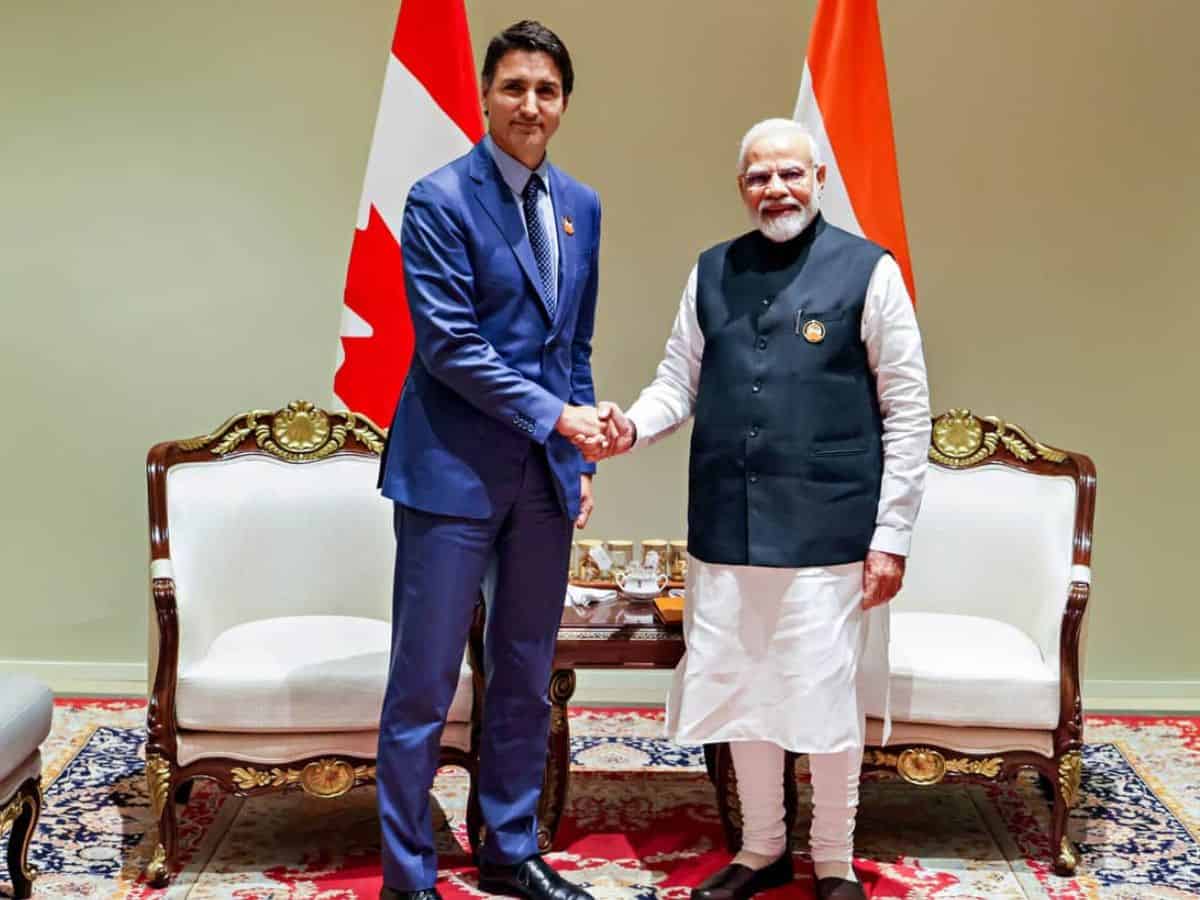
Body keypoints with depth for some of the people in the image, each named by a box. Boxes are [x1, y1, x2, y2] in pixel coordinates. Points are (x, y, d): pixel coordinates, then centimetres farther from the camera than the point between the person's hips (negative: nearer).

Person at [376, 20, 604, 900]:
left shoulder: (581, 206, 11)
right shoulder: (442, 198, -8)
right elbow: (448, 342, -15)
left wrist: (582, 457, 11)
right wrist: (555, 417, -16)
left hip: (546, 473, 6)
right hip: (456, 467, -6)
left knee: (527, 677, 14)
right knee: (424, 683, 0)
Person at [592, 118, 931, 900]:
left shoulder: (869, 270, -3)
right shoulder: (711, 272, 9)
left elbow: (907, 412, -4)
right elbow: (679, 383, 12)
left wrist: (891, 535, -8)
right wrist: (633, 427, -11)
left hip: (826, 531, -4)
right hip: (727, 528, 4)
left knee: (827, 697, 5)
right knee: (740, 693, 13)